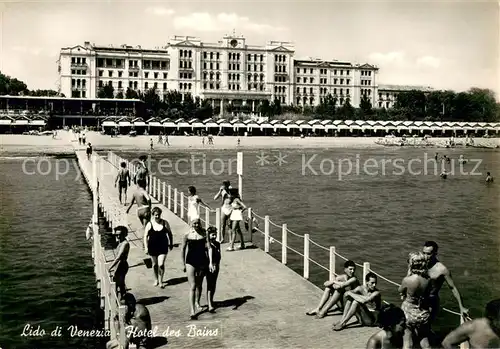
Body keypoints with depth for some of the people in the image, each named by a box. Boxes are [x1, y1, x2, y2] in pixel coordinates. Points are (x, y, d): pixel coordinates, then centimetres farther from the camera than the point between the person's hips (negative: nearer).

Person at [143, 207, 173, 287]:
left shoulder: (165, 223, -4)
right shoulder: (149, 224, -5)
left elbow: (169, 233, 7)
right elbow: (145, 236, -3)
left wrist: (171, 244, 10)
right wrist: (146, 247, -8)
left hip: (163, 247, -1)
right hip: (153, 247, 1)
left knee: (161, 264, -9)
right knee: (155, 264, 14)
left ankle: (161, 281, 8)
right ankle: (156, 279, 33)